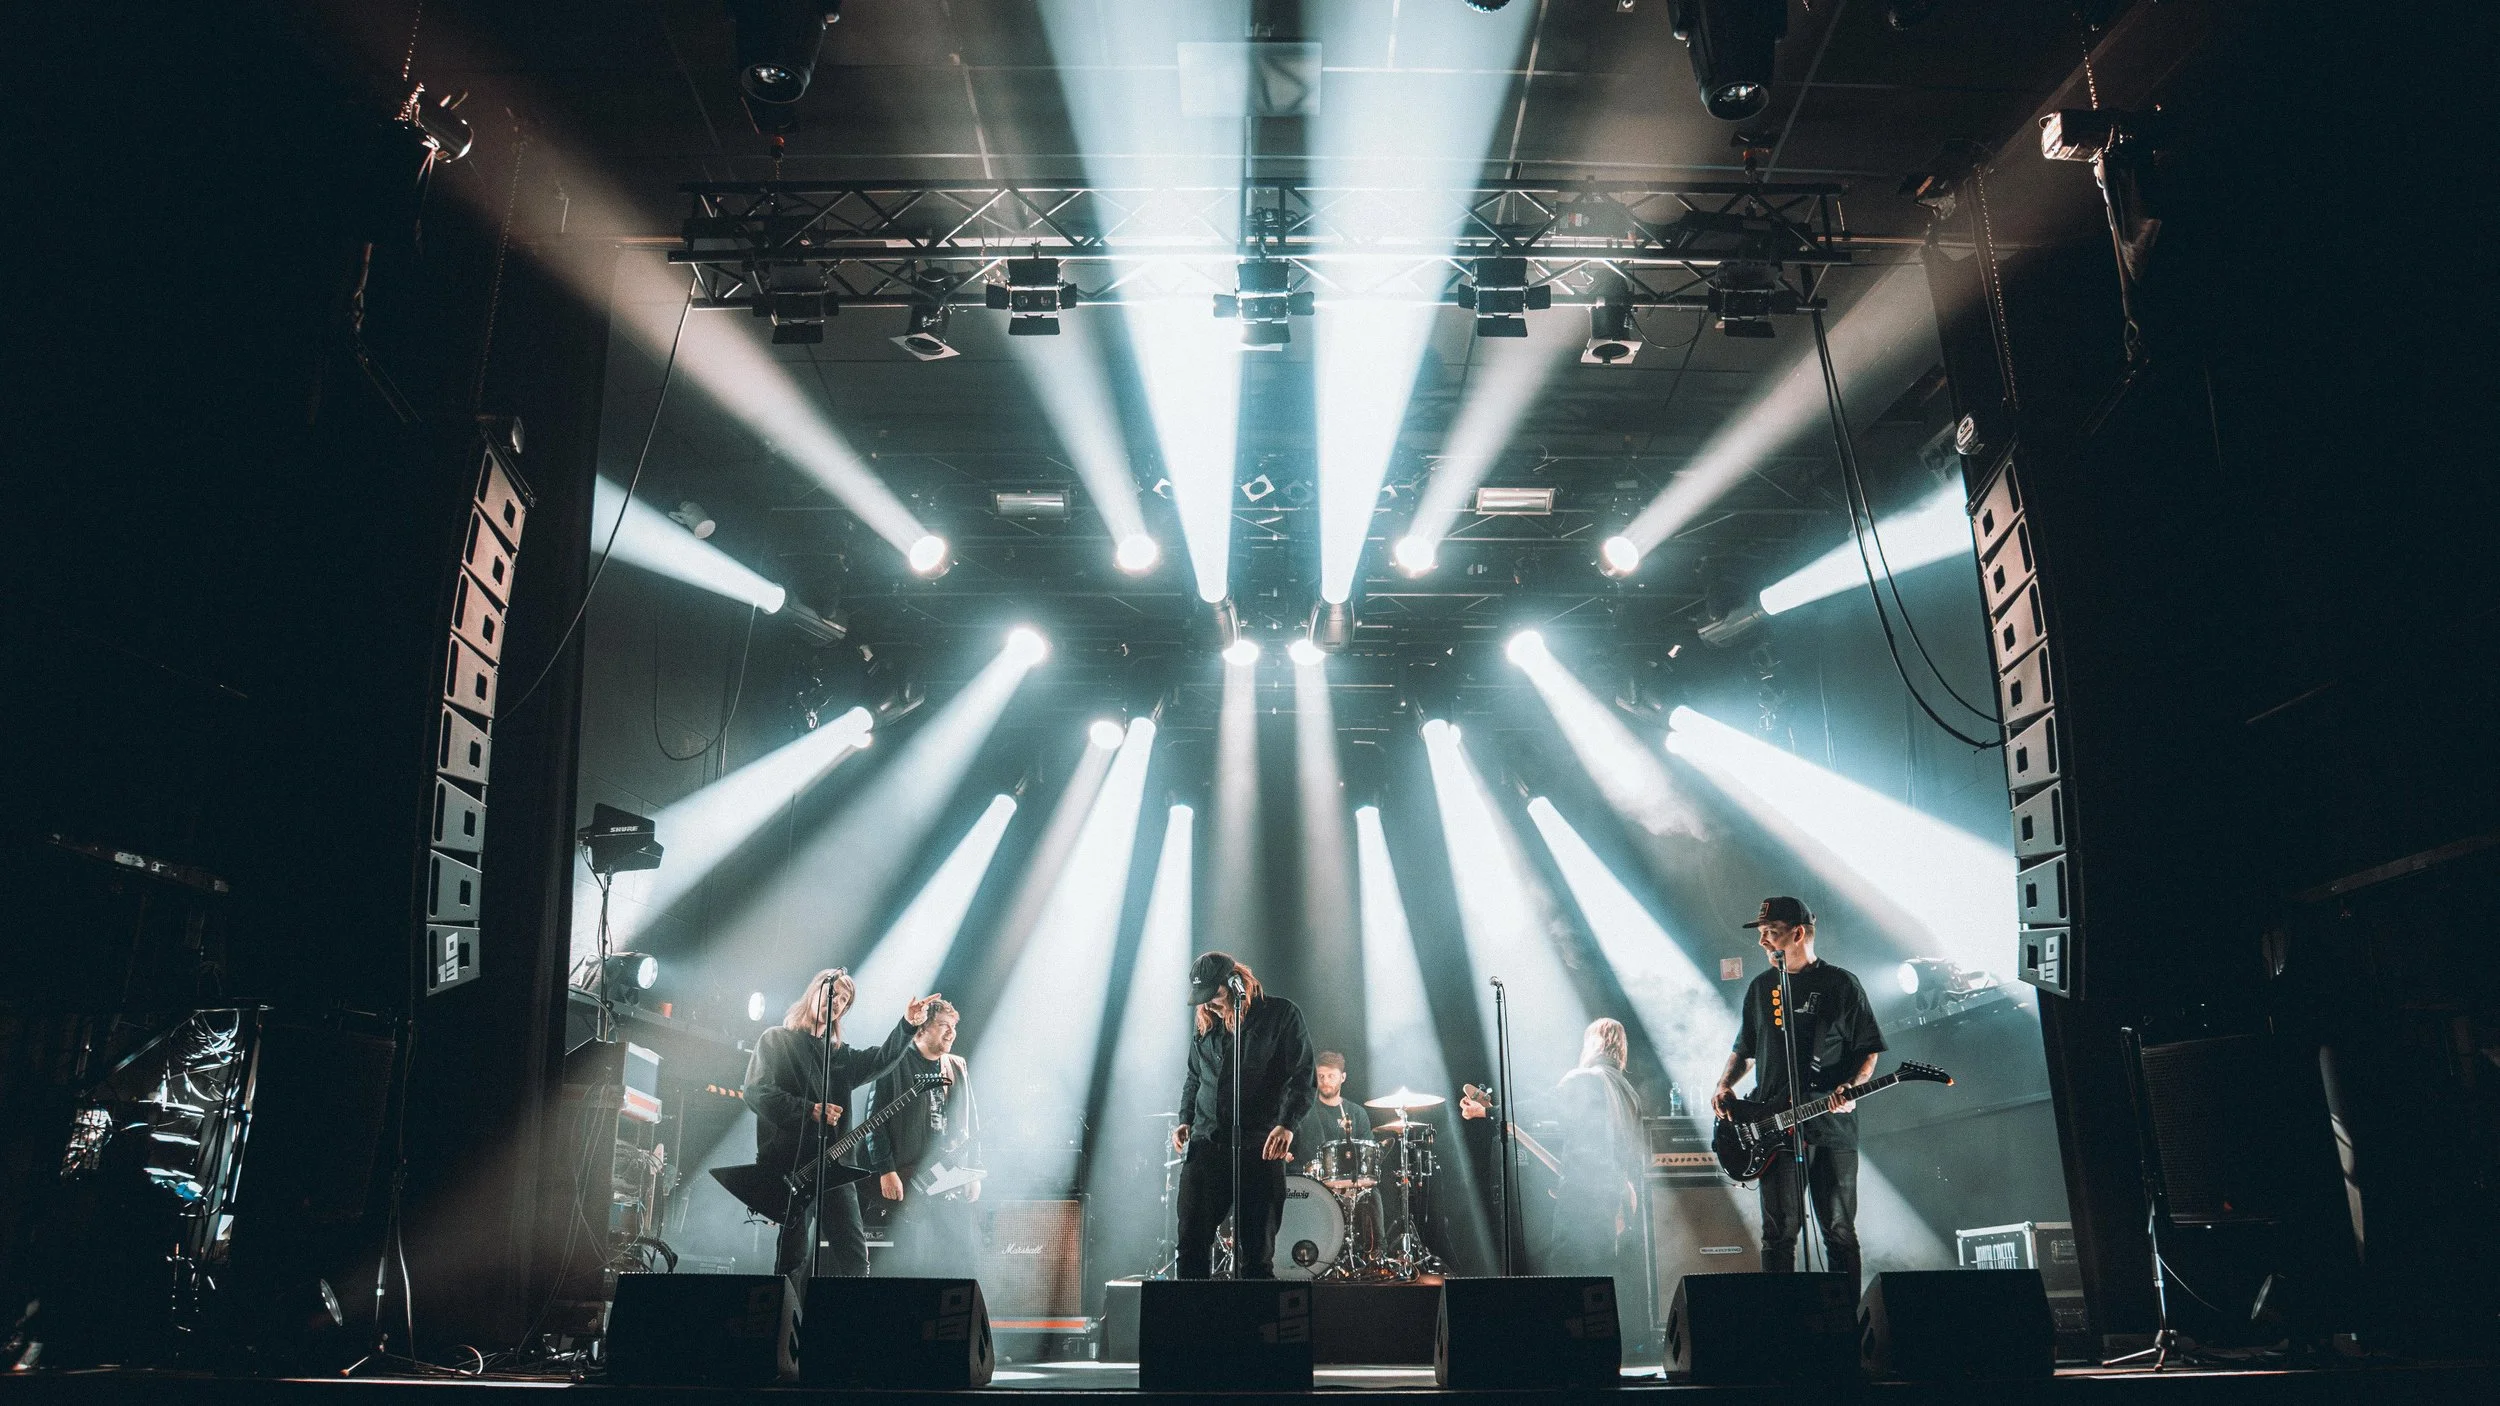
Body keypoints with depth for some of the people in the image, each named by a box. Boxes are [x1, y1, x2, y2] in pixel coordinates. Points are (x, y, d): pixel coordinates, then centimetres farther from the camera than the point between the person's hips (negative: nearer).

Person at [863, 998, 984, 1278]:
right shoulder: (896, 1064, -3)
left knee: (964, 1264, -1)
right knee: (914, 1264, -4)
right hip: (908, 1181, -5)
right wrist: (886, 1171, -11)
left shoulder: (958, 1068, 15)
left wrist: (974, 1172, 12)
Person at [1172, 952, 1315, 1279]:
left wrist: (1287, 1124, -18)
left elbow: (1303, 1077, -5)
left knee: (1255, 1250, 0)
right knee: (1191, 1241, 2)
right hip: (1206, 1144, 4)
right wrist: (1185, 1120, 10)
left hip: (1260, 1148, -4)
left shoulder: (1282, 1015, -1)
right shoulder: (1206, 1023, 14)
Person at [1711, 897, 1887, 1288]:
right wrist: (1724, 1086, 5)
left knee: (1840, 1232, 3)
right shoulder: (1760, 988, 13)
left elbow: (1868, 1050, 3)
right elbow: (1744, 1049, 21)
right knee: (1779, 1233, 2)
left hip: (1831, 1125, -3)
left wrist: (1852, 1088, -14)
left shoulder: (1841, 985, 1)